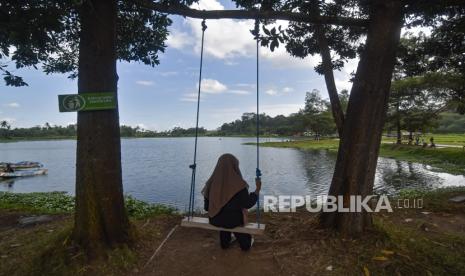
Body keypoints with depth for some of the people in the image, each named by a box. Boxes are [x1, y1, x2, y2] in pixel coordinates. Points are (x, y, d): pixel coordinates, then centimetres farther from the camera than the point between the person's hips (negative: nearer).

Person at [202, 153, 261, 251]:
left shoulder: (212, 183, -13)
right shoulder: (239, 185, -24)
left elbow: (206, 207, -5)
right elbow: (248, 204, -14)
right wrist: (257, 189, -3)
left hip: (214, 220, 3)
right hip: (234, 221, -2)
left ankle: (225, 242, 48)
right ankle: (246, 243, 48)